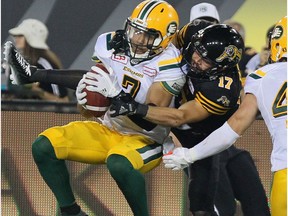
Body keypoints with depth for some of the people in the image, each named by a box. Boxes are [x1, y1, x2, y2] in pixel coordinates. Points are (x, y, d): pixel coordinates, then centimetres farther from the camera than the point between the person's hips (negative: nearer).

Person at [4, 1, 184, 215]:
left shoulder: (169, 66, -21)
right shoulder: (111, 44, -4)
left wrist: (116, 93, -40)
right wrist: (85, 95, -15)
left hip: (146, 141, -6)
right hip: (109, 131, 6)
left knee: (119, 164, -40)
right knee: (44, 146, -10)